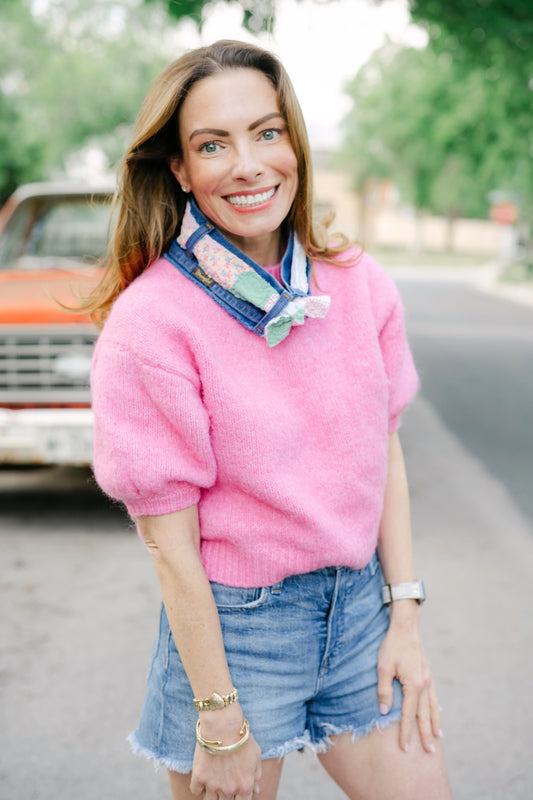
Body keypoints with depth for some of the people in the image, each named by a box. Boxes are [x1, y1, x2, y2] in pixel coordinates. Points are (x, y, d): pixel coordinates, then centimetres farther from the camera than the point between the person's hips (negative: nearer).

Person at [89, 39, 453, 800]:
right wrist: (220, 721, -12)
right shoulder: (149, 322, -18)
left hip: (360, 608, 4)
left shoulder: (359, 283, -4)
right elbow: (170, 542, -15)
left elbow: (385, 450, 5)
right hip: (231, 626, -4)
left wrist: (405, 615, 2)